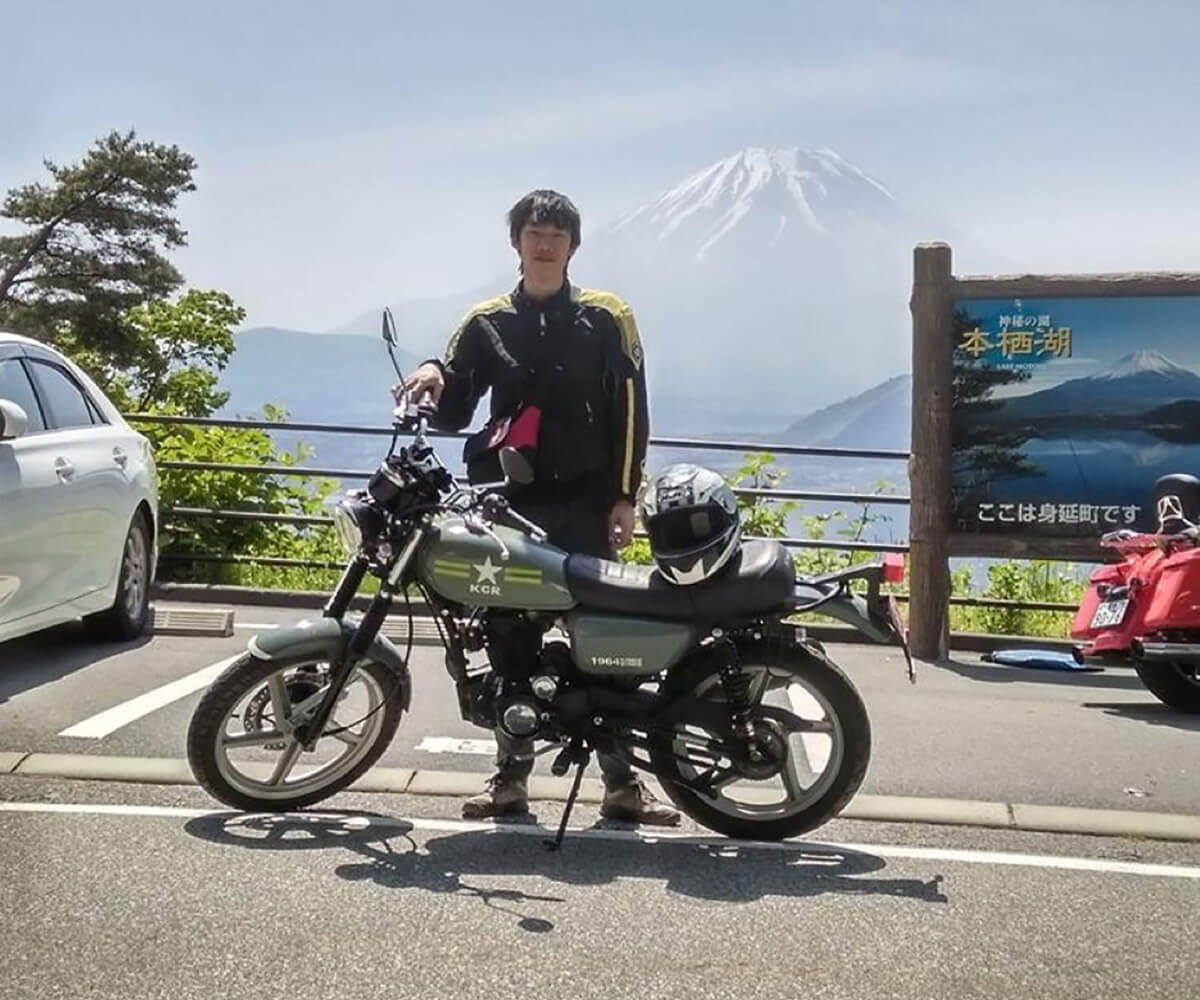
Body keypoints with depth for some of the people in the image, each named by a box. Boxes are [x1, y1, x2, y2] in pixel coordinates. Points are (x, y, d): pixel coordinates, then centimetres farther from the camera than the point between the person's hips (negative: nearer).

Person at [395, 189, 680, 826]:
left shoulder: (607, 318, 7)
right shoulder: (486, 322, 12)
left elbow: (630, 413, 2)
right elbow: (455, 414, 11)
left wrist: (623, 497, -6)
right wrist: (436, 378, -12)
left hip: (586, 507, -2)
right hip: (511, 504, 2)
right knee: (510, 638, 6)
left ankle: (621, 780, 3)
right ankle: (511, 776, 14)